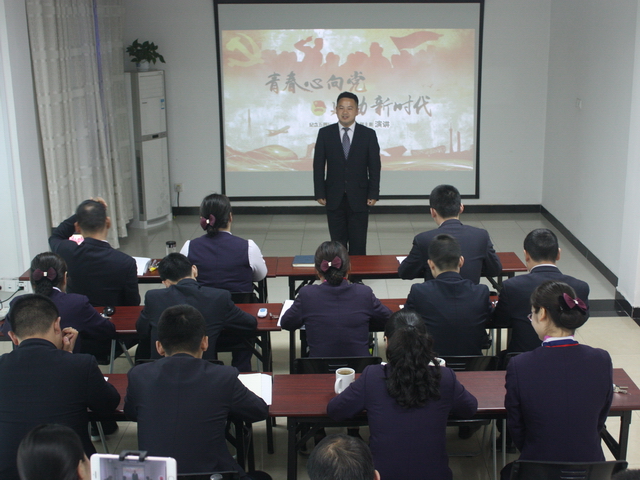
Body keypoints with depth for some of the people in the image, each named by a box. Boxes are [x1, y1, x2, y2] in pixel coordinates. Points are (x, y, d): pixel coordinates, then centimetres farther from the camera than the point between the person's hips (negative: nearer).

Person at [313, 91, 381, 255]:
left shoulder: (368, 134, 0)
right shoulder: (325, 133, 1)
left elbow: (374, 166, 1)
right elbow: (318, 165, 2)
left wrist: (374, 194, -4)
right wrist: (319, 193, -3)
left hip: (359, 197, -1)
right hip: (334, 197, 1)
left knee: (358, 244, 2)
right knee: (337, 243, 7)